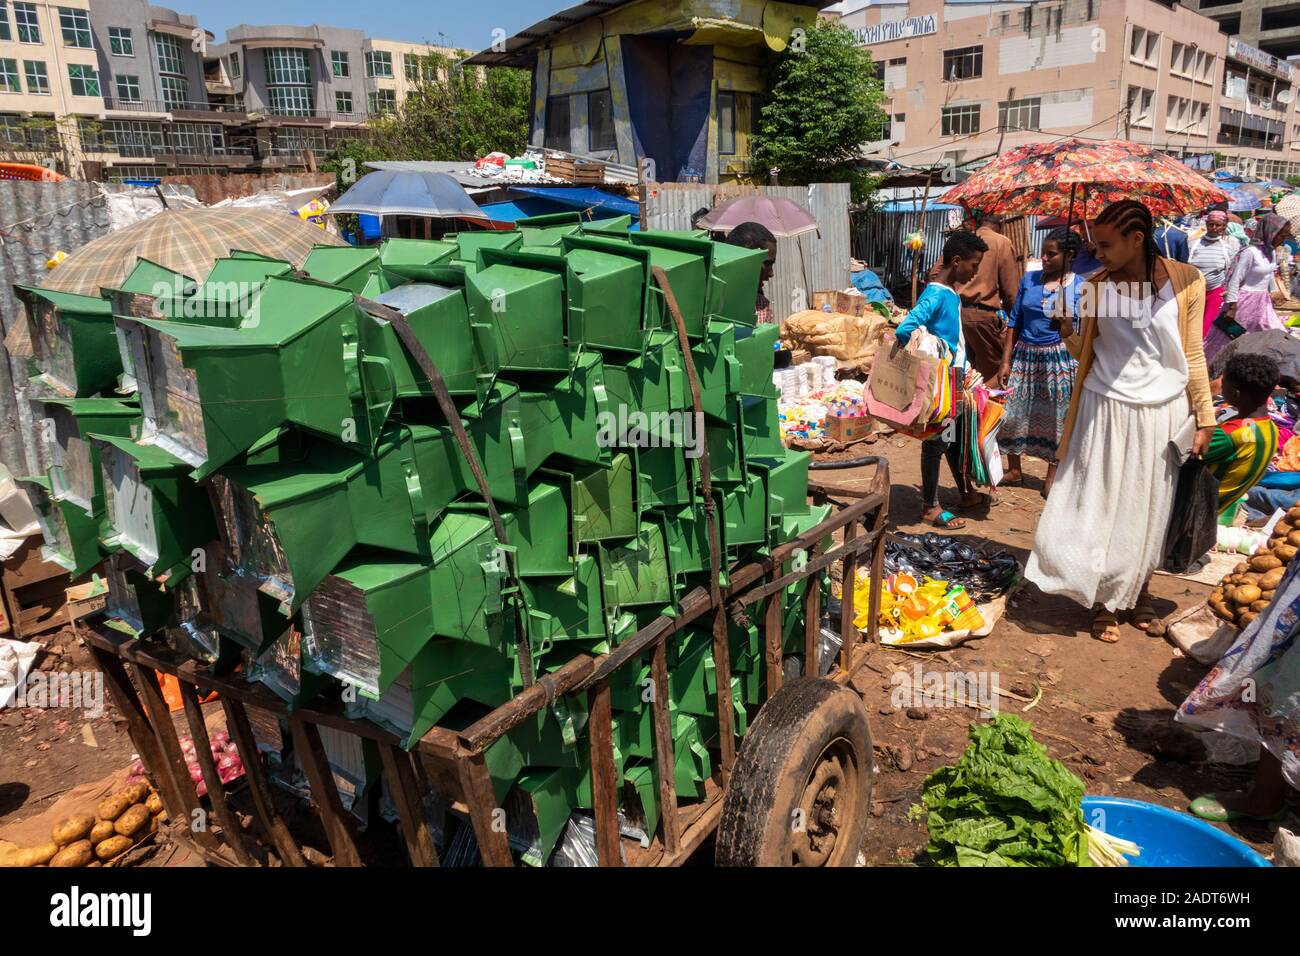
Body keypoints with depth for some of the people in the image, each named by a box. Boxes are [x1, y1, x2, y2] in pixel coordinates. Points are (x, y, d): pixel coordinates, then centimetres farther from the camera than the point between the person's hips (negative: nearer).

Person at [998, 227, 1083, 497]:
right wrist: (1006, 361, 3)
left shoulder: (1081, 287, -4)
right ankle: (1014, 469, 25)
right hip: (1025, 354, 3)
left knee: (1055, 417, 5)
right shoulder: (1029, 280, 3)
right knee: (1013, 412, 6)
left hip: (1058, 358, -3)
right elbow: (1015, 322, 5)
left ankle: (1052, 475, 21)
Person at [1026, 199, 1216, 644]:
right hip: (1106, 410, 0)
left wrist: (1205, 418, 2)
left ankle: (1139, 589, 33)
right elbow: (1085, 352, 5)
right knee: (1101, 506, 5)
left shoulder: (1186, 281, -5)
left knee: (1148, 508, 12)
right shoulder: (1096, 286, -2)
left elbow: (1193, 354, 2)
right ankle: (1105, 602, 20)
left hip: (1162, 412, 0)